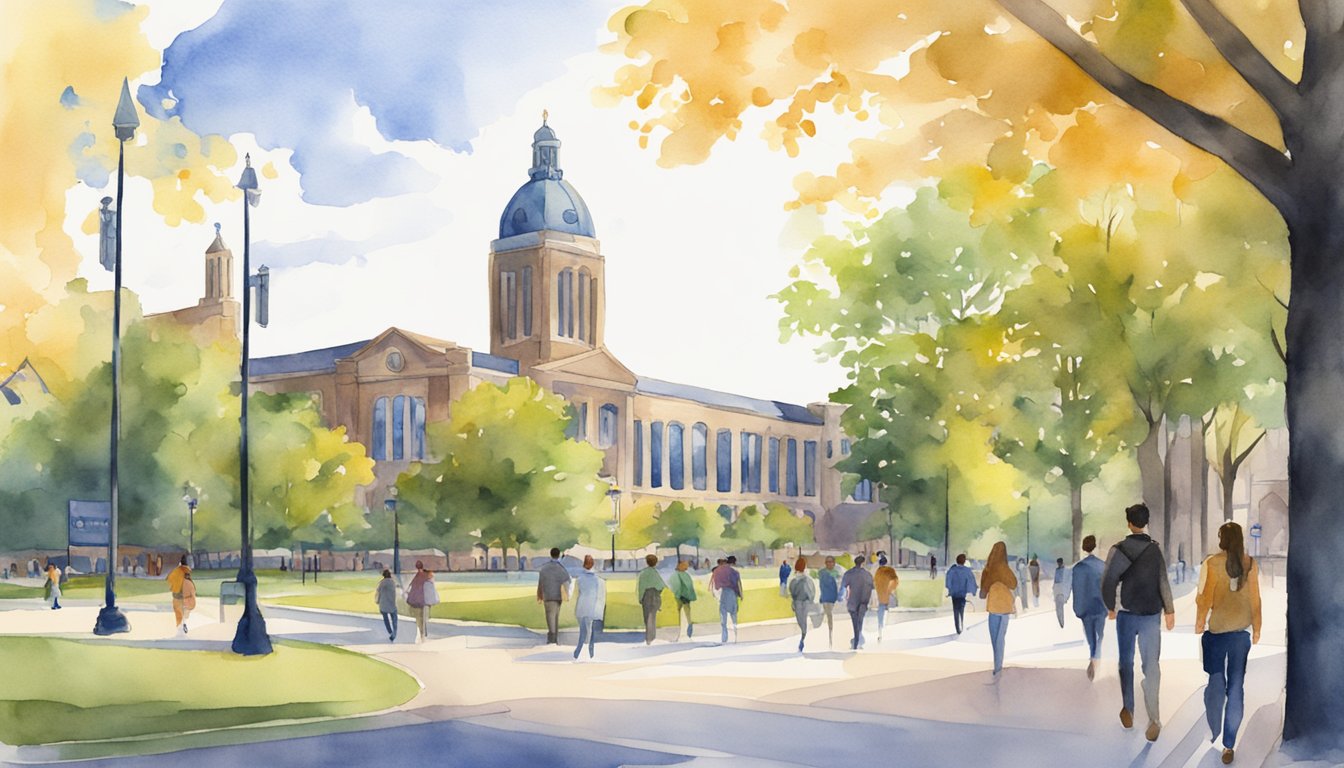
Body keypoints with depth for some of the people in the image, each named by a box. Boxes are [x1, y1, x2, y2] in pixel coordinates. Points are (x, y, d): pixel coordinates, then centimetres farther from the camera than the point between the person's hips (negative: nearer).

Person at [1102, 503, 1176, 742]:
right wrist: (1169, 610, 0)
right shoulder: (1155, 549, -3)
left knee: (1126, 662, 15)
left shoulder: (1119, 549, -7)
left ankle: (1128, 711, 18)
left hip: (1126, 614, 0)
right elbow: (1163, 581, -7)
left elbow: (1108, 581, -10)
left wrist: (1110, 607, 4)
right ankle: (1153, 718, -11)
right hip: (1151, 615, 0)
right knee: (1151, 665, 0)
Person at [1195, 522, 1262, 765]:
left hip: (1215, 631, -2)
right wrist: (1257, 628, 13)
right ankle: (1228, 745, 3)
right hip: (1241, 631, 2)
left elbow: (1205, 599, -11)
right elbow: (1255, 600, 1)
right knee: (1236, 687, 5)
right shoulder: (1250, 564, -2)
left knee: (1215, 684, 13)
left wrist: (1198, 626, 2)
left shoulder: (1211, 563, -11)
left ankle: (1214, 738, 19)